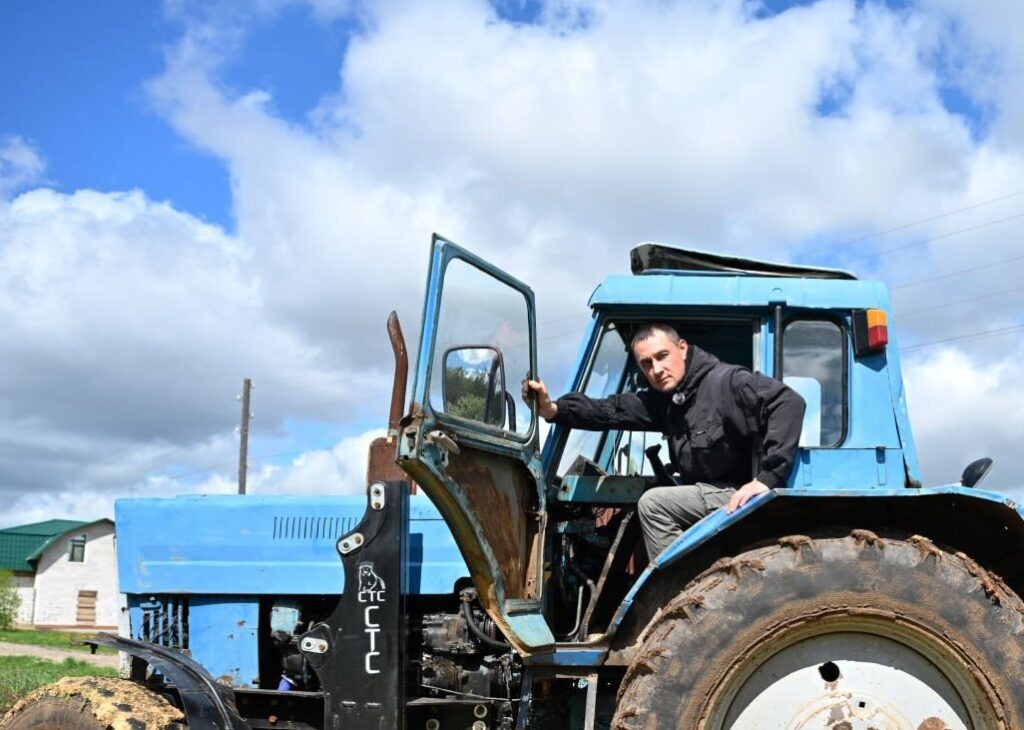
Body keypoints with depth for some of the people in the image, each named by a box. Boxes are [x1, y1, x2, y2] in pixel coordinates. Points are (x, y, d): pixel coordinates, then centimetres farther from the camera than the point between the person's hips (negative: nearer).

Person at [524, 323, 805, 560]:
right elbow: (612, 410, 0)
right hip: (711, 495, 9)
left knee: (653, 504, -18)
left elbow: (788, 403, -28)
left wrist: (767, 477, -33)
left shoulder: (725, 382, -17)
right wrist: (555, 409, -16)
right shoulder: (663, 400, 9)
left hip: (740, 496, -9)